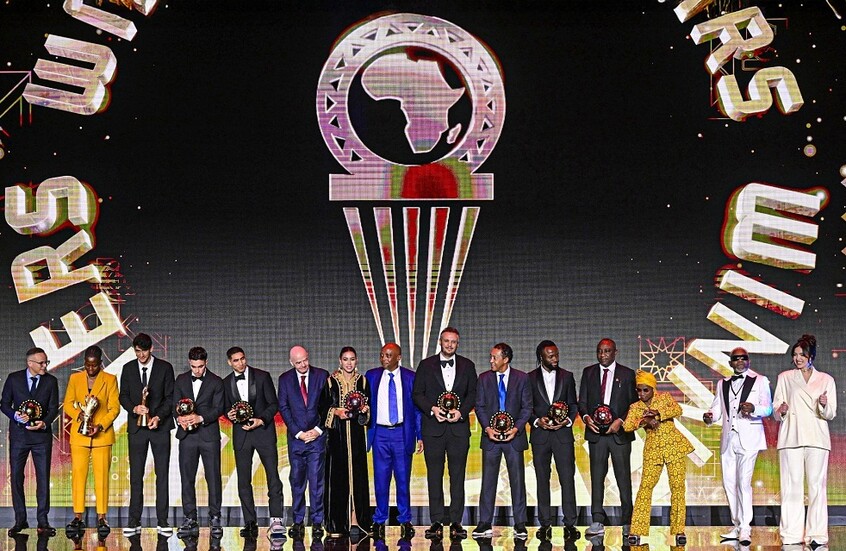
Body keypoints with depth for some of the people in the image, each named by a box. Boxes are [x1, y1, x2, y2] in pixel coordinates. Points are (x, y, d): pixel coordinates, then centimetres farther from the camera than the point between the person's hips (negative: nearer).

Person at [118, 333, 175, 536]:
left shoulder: (165, 368, 3)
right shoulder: (128, 369, 9)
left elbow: (170, 397, 0)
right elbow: (123, 396, 7)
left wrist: (158, 416, -13)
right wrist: (134, 408, -13)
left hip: (159, 426, -1)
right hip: (136, 427, 2)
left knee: (162, 474, -1)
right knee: (136, 475, 1)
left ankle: (162, 521, 2)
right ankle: (134, 521, 4)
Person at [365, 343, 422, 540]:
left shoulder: (411, 377, 2)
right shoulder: (371, 376, 6)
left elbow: (418, 408, 3)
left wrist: (420, 436, -1)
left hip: (402, 433, -1)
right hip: (380, 433, 1)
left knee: (403, 478, 4)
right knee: (380, 478, 4)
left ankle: (405, 521, 14)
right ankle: (379, 521, 13)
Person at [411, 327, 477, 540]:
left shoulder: (467, 366, 10)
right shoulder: (426, 365, 7)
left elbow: (473, 394, 8)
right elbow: (417, 394, 4)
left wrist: (461, 412, -8)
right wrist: (432, 409, -11)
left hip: (458, 427, 1)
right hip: (433, 427, 0)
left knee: (457, 475, 1)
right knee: (434, 475, 1)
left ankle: (455, 521, 4)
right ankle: (437, 522, 4)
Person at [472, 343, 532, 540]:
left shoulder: (521, 378, 2)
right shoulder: (484, 378, 6)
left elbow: (527, 407, 1)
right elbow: (480, 406, 4)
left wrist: (516, 428, -12)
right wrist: (487, 428, -10)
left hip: (514, 436, -1)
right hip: (491, 436, 1)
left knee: (517, 480, 2)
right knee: (488, 481, 2)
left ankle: (520, 524, 7)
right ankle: (485, 524, 5)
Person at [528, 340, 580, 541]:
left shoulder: (567, 376, 9)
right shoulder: (530, 378, 4)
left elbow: (573, 404, 10)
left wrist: (568, 420, -8)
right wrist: (537, 421, -12)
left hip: (563, 433, 0)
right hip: (540, 434, 0)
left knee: (567, 478, -5)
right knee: (542, 480, 4)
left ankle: (570, 523, -1)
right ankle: (545, 523, 10)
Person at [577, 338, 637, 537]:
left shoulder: (627, 374, 6)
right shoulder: (588, 372, 12)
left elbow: (634, 403, 4)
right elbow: (582, 401, 10)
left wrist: (620, 421, -10)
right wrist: (586, 417, -9)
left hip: (619, 432, -2)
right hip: (595, 432, 2)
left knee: (624, 478, 0)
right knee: (596, 477, 0)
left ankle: (627, 523, 6)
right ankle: (597, 522, 2)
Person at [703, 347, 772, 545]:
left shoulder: (760, 381, 8)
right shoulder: (722, 384, 20)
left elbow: (768, 408, 0)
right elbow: (717, 407, 14)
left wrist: (753, 408, -21)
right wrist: (710, 416, -9)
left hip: (748, 438, -5)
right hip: (728, 439, 5)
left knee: (744, 482, -14)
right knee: (729, 483, 4)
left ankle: (745, 529, -13)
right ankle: (737, 526, 13)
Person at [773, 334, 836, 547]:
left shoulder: (826, 380, 13)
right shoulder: (785, 378, 14)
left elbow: (830, 414, 9)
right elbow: (776, 410, 12)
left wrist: (824, 405, -12)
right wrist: (781, 410, -10)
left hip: (816, 439, 0)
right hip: (791, 438, 0)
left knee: (817, 485, -6)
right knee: (791, 486, -4)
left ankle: (816, 536, -5)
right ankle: (791, 536, -2)